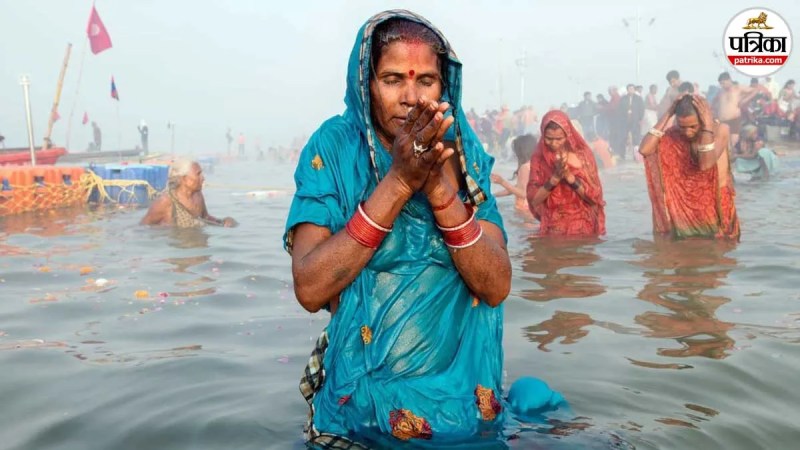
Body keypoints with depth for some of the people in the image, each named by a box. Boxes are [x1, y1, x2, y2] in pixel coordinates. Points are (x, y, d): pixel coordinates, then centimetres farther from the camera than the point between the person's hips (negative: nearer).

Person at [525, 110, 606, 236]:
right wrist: (555, 177, -20)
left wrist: (569, 176, -20)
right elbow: (533, 200, -8)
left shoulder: (583, 155, -4)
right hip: (552, 230, 0)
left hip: (583, 228, 0)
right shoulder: (538, 158, -2)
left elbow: (595, 196, -8)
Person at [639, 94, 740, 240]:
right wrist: (667, 114, -21)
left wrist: (708, 125, -30)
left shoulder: (720, 130, -12)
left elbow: (706, 164, -29)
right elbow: (644, 150, -24)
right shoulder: (674, 134, -7)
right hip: (686, 203, 2)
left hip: (715, 203, -1)